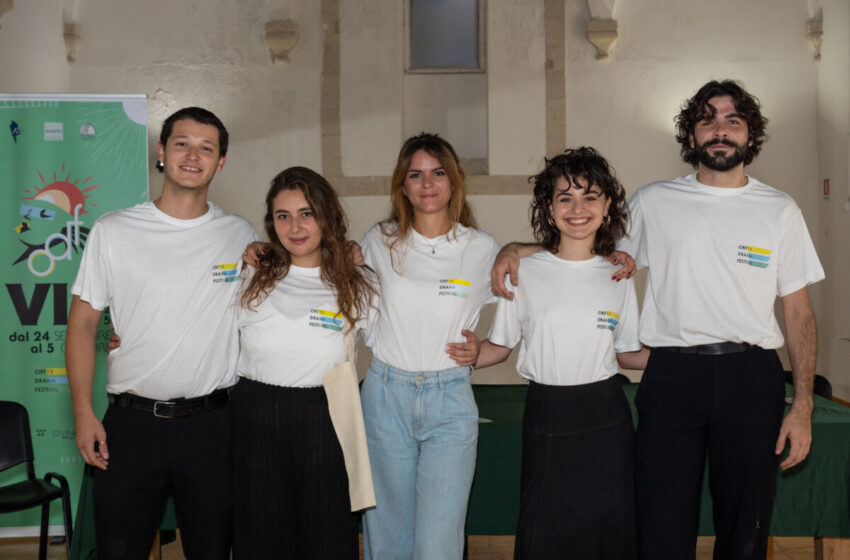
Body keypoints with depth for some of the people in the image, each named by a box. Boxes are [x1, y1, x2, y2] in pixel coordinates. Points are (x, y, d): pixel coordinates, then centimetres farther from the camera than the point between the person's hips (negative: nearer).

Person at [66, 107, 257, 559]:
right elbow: (83, 322, 3)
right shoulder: (113, 231, 1)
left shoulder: (241, 236, 4)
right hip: (130, 421, 0)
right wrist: (83, 412, -3)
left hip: (211, 422, 1)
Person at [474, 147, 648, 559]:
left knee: (609, 525, 6)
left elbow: (627, 354, 11)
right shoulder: (523, 272, -2)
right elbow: (500, 346, 3)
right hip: (547, 415, -1)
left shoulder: (618, 278, 4)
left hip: (606, 417, 2)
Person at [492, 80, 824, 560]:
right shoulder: (654, 202, 7)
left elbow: (799, 311, 8)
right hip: (673, 374, -1)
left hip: (752, 377, 1)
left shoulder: (780, 210, 8)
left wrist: (802, 406, 1)